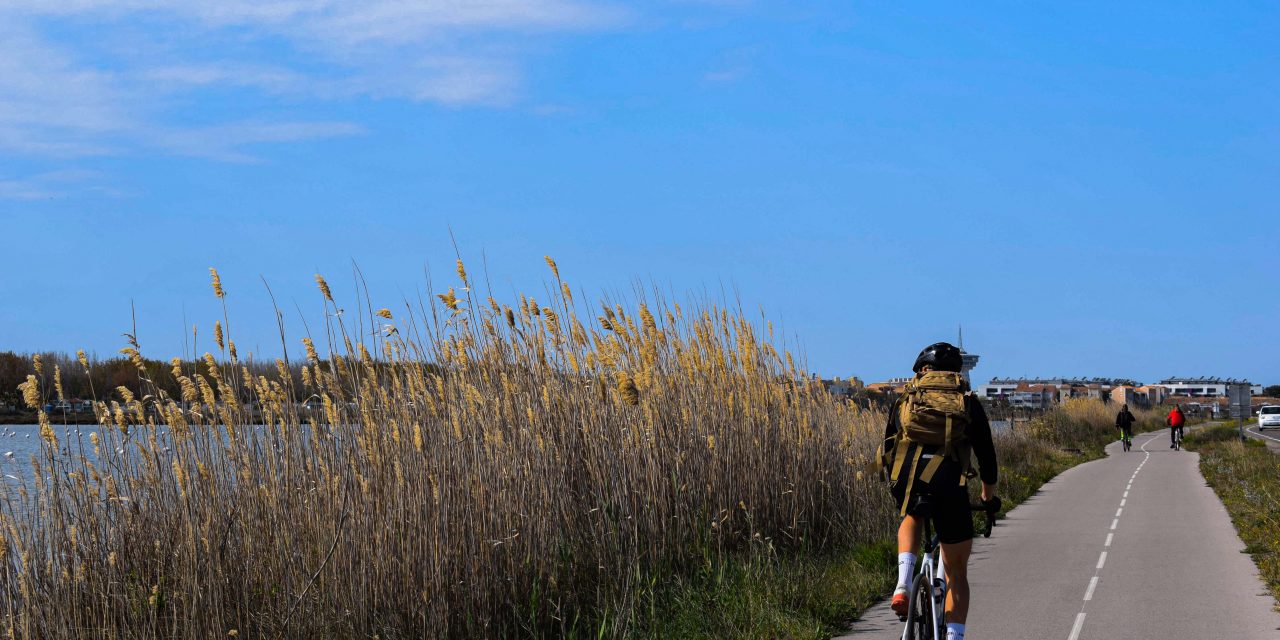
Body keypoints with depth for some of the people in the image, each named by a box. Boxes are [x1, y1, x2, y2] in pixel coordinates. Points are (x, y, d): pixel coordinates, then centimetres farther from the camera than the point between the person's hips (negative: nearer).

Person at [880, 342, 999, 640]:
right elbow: (986, 451, 24)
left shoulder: (906, 398, 23)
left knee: (911, 517, 38)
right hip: (949, 481, -1)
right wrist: (990, 497, 40)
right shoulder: (968, 402, 20)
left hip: (905, 478, 1)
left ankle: (903, 584, 14)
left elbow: (887, 450, 26)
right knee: (957, 573, 14)